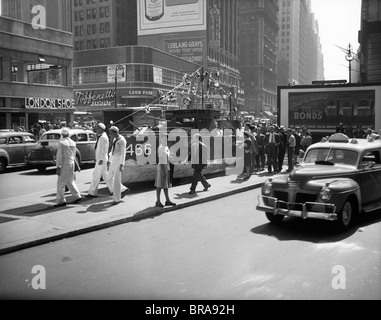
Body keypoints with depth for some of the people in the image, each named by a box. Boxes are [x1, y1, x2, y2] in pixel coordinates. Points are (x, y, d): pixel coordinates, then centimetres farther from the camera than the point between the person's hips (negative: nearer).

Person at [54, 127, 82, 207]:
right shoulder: (73, 143, 7)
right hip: (72, 163, 7)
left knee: (60, 183, 0)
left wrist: (58, 167, -13)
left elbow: (59, 155, -14)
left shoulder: (61, 142, -12)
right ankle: (77, 196, 17)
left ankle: (61, 201, 2)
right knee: (70, 181, 18)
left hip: (64, 164, -7)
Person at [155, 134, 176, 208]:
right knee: (160, 185, -2)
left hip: (166, 167, 9)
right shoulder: (160, 148, -14)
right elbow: (160, 159, -18)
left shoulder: (166, 147, 12)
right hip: (162, 167, -9)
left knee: (166, 184, 12)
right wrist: (163, 170, -22)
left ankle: (167, 200, 18)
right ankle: (158, 201, 5)